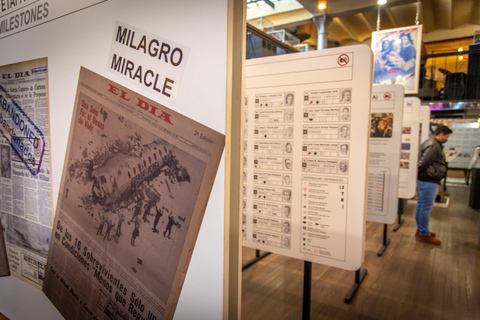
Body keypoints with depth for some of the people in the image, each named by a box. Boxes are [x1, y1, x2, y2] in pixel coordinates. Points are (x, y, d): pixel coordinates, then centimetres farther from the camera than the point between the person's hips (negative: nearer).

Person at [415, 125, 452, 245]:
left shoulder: (429, 142, 15)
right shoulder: (434, 146, -18)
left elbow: (423, 162, 15)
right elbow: (423, 162, -25)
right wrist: (416, 172, -12)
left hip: (422, 180, 11)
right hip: (429, 181, -11)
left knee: (421, 205, 17)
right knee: (426, 207, -2)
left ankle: (421, 230, 30)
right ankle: (424, 234, 8)